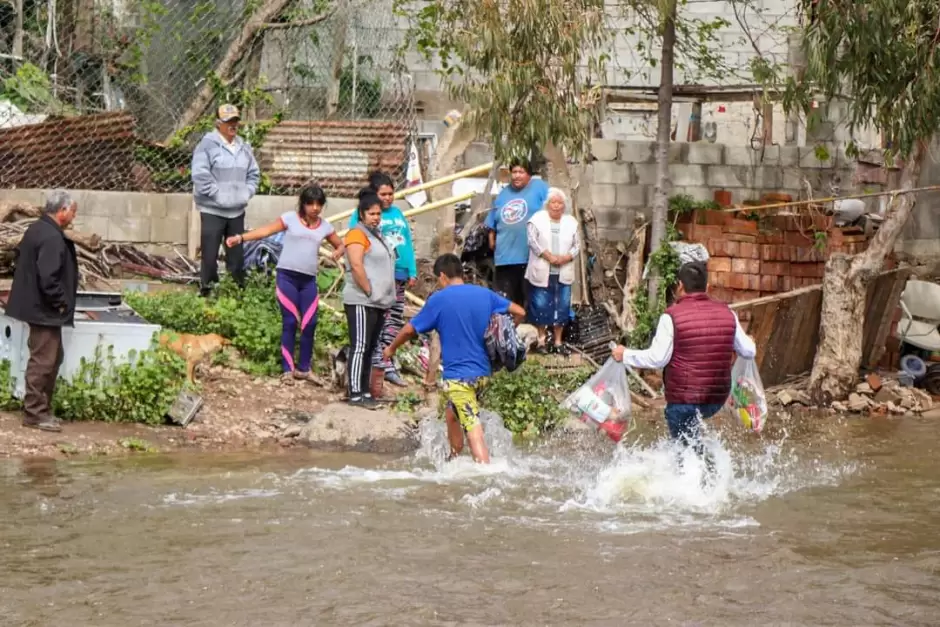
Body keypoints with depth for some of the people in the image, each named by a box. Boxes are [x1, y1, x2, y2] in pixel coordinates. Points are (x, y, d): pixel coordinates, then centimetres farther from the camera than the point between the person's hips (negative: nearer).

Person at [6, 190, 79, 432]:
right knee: (43, 361, -4)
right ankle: (35, 413, 1)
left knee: (52, 358, 17)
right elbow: (48, 279, -29)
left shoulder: (37, 229, 10)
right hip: (44, 309, -11)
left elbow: (20, 255, 22)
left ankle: (41, 408, 23)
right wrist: (62, 303, -15)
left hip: (36, 303, 11)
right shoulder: (52, 238, -23)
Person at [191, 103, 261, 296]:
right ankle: (206, 291, 1)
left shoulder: (244, 147, 11)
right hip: (213, 210, -6)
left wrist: (247, 192, 3)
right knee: (210, 255, -5)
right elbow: (200, 176, -16)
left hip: (237, 210, 6)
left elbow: (254, 173, 18)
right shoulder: (207, 145, -9)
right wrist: (218, 195, -16)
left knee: (237, 255, 11)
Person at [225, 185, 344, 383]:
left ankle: (303, 368, 12)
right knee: (290, 322, -4)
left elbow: (341, 244, 20)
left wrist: (338, 252, -5)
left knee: (310, 323, 0)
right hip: (287, 276, -3)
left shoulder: (325, 226, 9)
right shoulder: (290, 218, -1)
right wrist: (241, 238, -18)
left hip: (309, 280, 4)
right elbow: (266, 231, -7)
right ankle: (287, 369, 1)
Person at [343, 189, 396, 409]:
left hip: (378, 302, 9)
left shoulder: (377, 234, 20)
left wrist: (385, 298, 17)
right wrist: (369, 292, -16)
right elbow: (356, 267, -20)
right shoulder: (357, 234, -9)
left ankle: (365, 391, 14)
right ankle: (355, 394, -12)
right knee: (360, 347, -10)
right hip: (361, 302, -9)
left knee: (370, 349, 10)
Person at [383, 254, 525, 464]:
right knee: (452, 414, 26)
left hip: (457, 375, -6)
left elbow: (410, 329, 2)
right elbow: (519, 312, 11)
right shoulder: (485, 294, 7)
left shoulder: (439, 299, -7)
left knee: (473, 430, -13)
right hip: (483, 371, 7)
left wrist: (391, 348, 19)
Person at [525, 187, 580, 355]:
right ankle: (542, 339, 11)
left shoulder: (571, 222, 8)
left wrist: (566, 257, -12)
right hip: (542, 272, -3)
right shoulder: (537, 219, -2)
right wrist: (549, 256, -18)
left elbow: (577, 245, 6)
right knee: (541, 306, -1)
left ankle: (558, 342, 13)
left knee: (562, 307, 5)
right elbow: (533, 241, -10)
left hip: (563, 273, 3)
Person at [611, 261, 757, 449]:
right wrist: (750, 342, 33)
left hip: (683, 400, -5)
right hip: (718, 398, 5)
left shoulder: (672, 316, -12)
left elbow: (657, 359, -14)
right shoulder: (726, 313, 2)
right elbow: (748, 352, 10)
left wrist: (625, 355, 0)